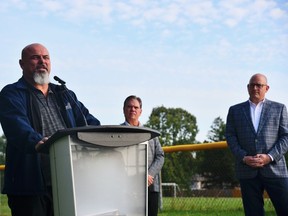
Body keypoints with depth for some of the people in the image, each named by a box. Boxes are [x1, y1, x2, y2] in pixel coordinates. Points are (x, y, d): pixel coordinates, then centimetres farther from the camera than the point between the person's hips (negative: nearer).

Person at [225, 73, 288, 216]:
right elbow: (230, 136, 7)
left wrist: (270, 157, -11)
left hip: (274, 168, -1)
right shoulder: (235, 110, 15)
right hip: (247, 171, 1)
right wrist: (243, 157, -9)